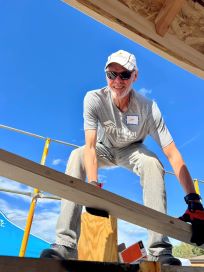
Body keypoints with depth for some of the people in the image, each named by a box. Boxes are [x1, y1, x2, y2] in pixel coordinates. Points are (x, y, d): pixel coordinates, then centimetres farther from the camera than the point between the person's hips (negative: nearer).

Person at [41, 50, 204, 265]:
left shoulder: (148, 108, -29)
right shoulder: (94, 99, -29)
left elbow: (173, 154, -31)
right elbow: (90, 146, -34)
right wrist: (93, 186, -46)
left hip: (132, 150, 0)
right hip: (105, 149, 1)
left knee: (152, 163, -32)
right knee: (76, 156, -29)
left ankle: (159, 249, -24)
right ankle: (66, 244, -26)